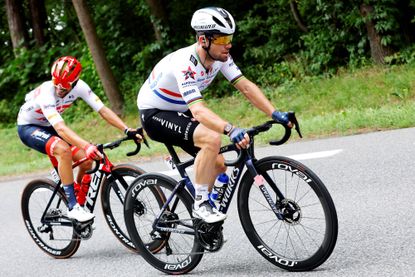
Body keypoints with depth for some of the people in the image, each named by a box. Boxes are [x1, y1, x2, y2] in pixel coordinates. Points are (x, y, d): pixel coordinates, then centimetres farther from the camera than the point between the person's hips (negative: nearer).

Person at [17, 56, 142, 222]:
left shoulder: (79, 86, -21)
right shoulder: (46, 93, -37)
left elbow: (103, 110, -21)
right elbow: (60, 128, -48)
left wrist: (128, 130, -33)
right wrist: (87, 146, -62)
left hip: (48, 127, 6)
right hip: (27, 127, -6)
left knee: (87, 160, -13)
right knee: (63, 149, -35)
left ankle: (80, 202, 8)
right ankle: (73, 207, -29)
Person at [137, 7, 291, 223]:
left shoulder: (220, 56, -11)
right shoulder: (184, 64, -34)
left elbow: (246, 86, -11)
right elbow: (198, 110, -45)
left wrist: (275, 114, -23)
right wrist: (230, 129, -59)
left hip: (178, 112, 8)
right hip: (154, 114, -8)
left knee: (218, 165, 2)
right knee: (212, 139, -30)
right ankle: (200, 204, -18)